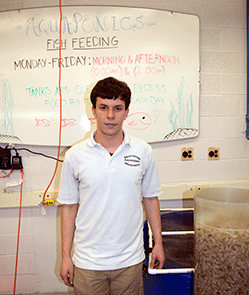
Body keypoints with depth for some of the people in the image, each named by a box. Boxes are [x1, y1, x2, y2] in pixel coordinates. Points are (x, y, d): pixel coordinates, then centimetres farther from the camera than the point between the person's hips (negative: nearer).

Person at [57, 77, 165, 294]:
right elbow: (69, 207, -1)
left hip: (130, 260, 1)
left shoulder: (143, 151, -4)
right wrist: (66, 256, 2)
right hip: (88, 262, 0)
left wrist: (158, 243, 8)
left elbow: (150, 198, 5)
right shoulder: (75, 155, -7)